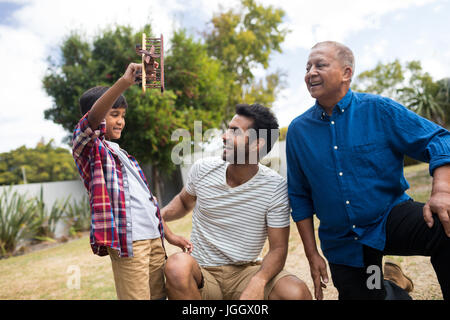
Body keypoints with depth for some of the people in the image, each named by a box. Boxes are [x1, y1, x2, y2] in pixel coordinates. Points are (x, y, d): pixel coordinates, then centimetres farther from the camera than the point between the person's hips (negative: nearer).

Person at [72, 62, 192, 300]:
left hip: (154, 237, 8)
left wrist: (168, 235, 19)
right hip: (128, 239, -8)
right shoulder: (87, 147, 0)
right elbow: (93, 118, -23)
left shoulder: (121, 154, 24)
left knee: (159, 295, 11)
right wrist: (124, 82, -35)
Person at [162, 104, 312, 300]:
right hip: (202, 273, 2)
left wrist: (258, 282, -27)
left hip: (246, 271, -2)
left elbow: (278, 248, -8)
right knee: (178, 264, -33)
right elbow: (184, 202, 18)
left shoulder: (275, 187, -10)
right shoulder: (203, 169, -3)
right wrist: (160, 215, -4)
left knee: (297, 293, -29)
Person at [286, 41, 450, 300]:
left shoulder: (379, 110, -6)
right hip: (342, 244, 3)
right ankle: (386, 285, 39)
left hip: (390, 218, -2)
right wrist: (312, 254, 3)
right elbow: (300, 198, 5)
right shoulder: (298, 130, 0)